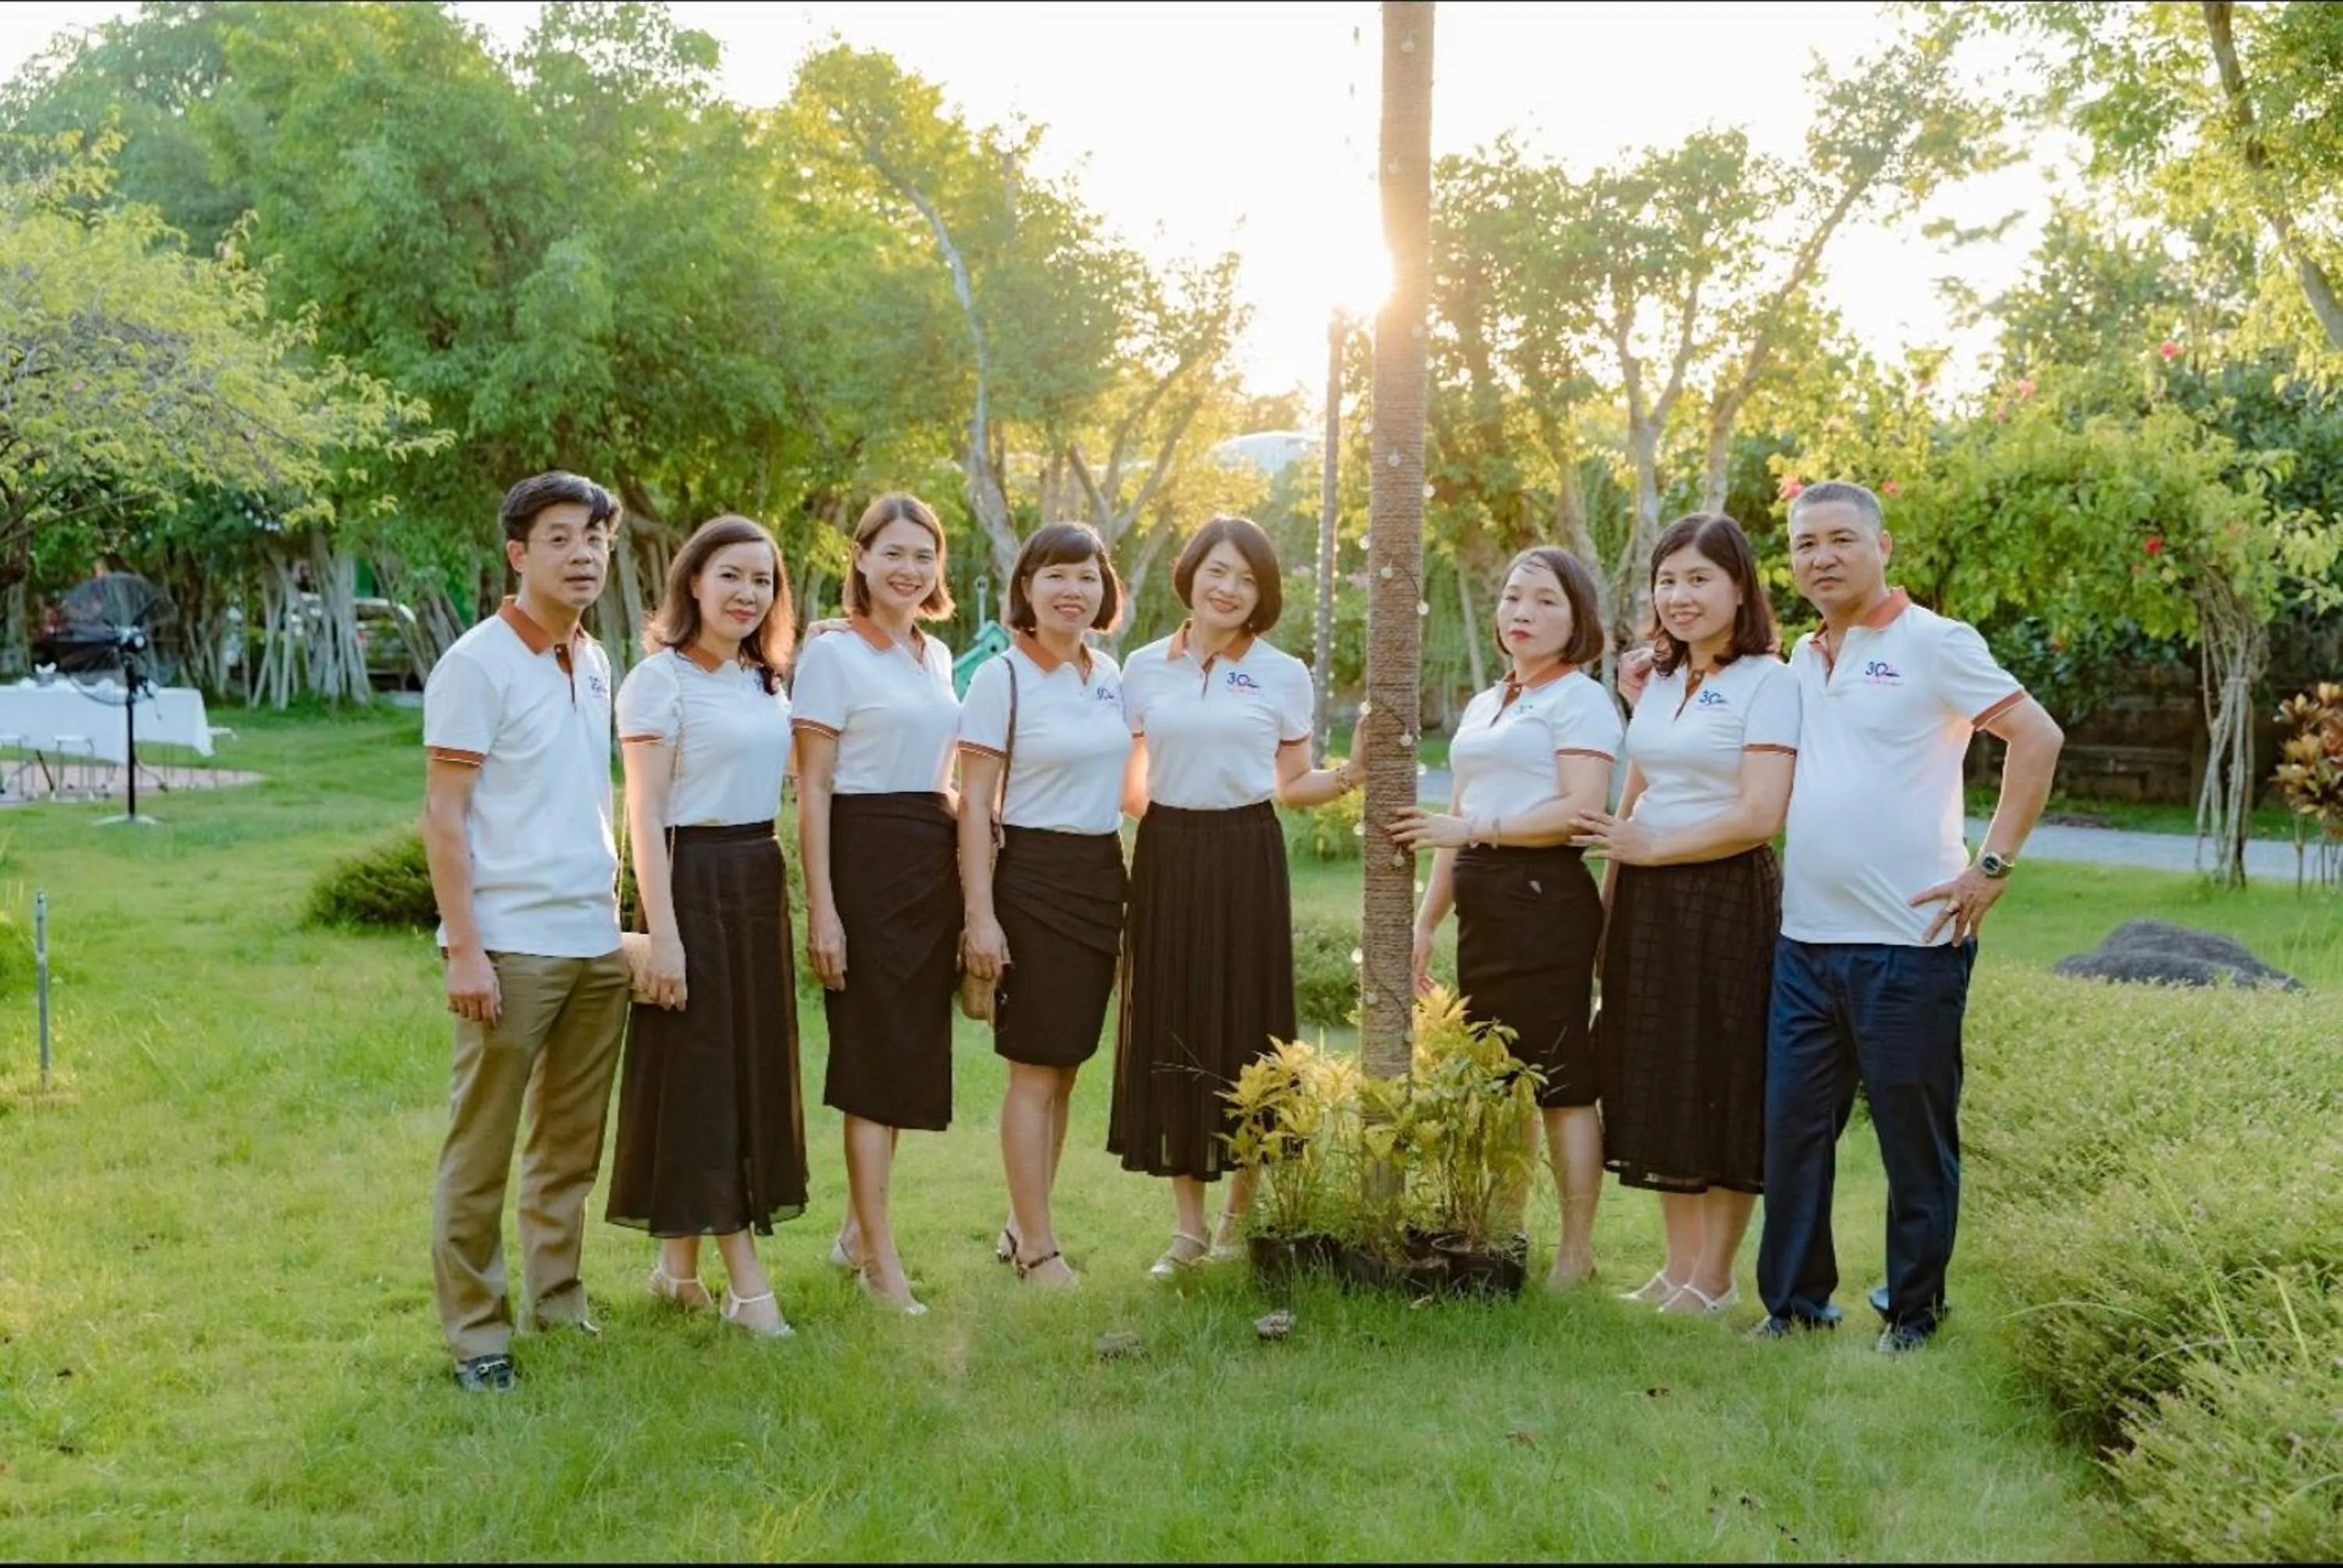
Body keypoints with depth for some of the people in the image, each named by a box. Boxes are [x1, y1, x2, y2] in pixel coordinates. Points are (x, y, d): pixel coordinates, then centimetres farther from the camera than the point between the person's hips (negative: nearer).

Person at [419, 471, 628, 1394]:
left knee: (571, 1142, 13)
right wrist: (464, 949, -16)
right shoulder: (478, 664, -8)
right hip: (511, 944, -7)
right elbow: (442, 816, -11)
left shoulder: (593, 664, 13)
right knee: (481, 1149, 1)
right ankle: (475, 1330, 9)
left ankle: (557, 1300, 24)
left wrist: (616, 908, 11)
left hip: (597, 942, 7)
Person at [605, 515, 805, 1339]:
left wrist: (796, 902, 12)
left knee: (755, 1066, 9)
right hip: (694, 881, -8)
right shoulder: (661, 680, -8)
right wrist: (662, 933, -18)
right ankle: (746, 1282, 2)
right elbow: (645, 815, -12)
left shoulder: (764, 680, 13)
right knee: (701, 1074, -2)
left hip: (760, 882, 8)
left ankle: (681, 1262, 19)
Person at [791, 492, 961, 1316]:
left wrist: (964, 884, 15)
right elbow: (813, 787, -9)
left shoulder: (937, 656, 14)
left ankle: (859, 1229, 24)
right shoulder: (833, 654, -6)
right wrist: (821, 906, -15)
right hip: (866, 856, -7)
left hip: (933, 862, 7)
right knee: (874, 1055, -4)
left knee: (910, 1053, 10)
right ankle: (882, 1262, 1)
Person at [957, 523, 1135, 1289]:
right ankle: (1037, 1248, 6)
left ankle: (1022, 1226, 22)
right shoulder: (1001, 678, -8)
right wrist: (980, 916, -16)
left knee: (1067, 1064, 11)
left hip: (1103, 874, 6)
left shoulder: (1109, 674, 10)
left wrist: (1126, 888, 14)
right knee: (1036, 1068, -2)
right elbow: (974, 804, -10)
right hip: (1033, 876, -6)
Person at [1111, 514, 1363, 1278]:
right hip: (1167, 856, 1)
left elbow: (1292, 783, 8)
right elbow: (1126, 780, 11)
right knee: (1169, 1033, 3)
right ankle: (1188, 1224, 13)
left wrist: (1343, 777, -10)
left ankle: (1242, 1213, 16)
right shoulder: (1144, 669, 7)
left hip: (1246, 859, -1)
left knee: (1248, 1028, 1)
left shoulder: (1283, 676, 5)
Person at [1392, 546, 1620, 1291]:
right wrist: (1426, 920, 20)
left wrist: (1473, 828, -17)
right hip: (1482, 904, 8)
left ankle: (1575, 1253, 1)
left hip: (1544, 898, -8)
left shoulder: (1579, 700, -3)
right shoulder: (1484, 705, 22)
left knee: (1559, 1081, -5)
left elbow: (1582, 810, -16)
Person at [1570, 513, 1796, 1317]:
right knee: (1658, 1086, 11)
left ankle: (1713, 1279, 11)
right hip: (1646, 904, 7)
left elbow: (1758, 816, -17)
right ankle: (1678, 1265, 22)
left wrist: (1649, 846, -10)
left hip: (1727, 900, -7)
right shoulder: (1658, 685, 14)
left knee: (1724, 1085, 1)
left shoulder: (1768, 683, -8)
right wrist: (1609, 903, 10)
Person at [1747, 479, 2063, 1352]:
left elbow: (2038, 738, -11)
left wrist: (1992, 868, -14)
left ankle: (1913, 1310, 17)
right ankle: (1794, 1300, 20)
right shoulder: (1802, 659, 14)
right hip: (1805, 939, 6)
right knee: (1793, 1125, 9)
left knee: (1916, 1135, 5)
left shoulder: (1931, 643, -7)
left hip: (1907, 943, -6)